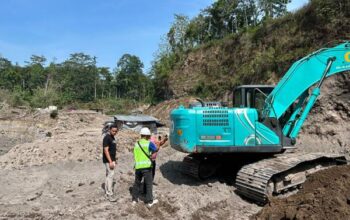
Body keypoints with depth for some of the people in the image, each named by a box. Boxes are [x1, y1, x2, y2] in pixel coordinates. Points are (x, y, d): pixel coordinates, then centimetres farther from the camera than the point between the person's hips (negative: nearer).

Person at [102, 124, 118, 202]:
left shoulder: (112, 137, 12)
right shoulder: (107, 138, -16)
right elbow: (106, 150, -21)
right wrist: (110, 162, -23)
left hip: (112, 160, 9)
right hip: (108, 160, -9)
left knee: (108, 176, 13)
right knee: (110, 176, -9)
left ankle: (107, 193, 21)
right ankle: (110, 194, -4)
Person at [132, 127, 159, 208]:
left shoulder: (136, 144, 11)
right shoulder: (149, 143, -5)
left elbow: (135, 155, 13)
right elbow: (156, 150, 0)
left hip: (137, 166, 5)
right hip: (146, 166, -5)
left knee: (137, 183, 18)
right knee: (149, 183, 4)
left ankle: (134, 199, 27)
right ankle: (150, 201, 8)